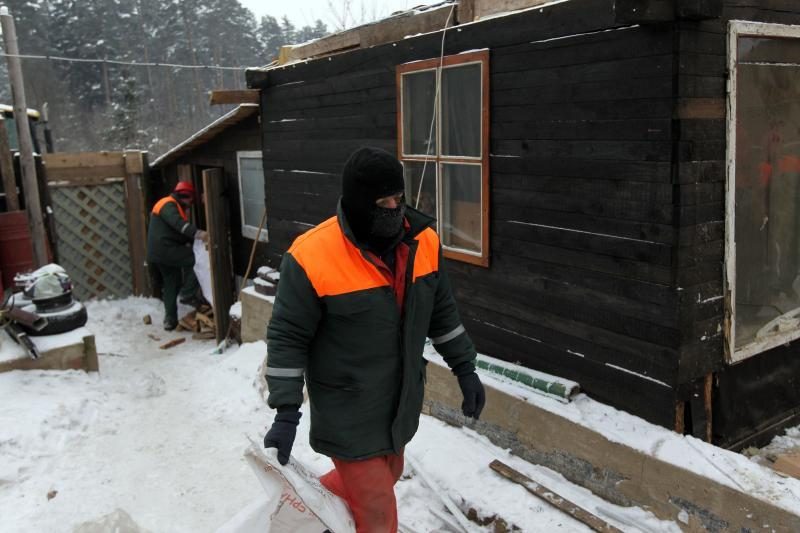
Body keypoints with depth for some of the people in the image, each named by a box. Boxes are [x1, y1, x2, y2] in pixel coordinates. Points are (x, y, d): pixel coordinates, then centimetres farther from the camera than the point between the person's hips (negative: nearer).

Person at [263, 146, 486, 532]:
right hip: (349, 412, -6)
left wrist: (464, 369, 10)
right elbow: (287, 337, -14)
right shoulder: (313, 256, -22)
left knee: (384, 477, 26)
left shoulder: (423, 241, -6)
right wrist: (286, 412, -15)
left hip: (401, 403, 6)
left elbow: (442, 312, 8)